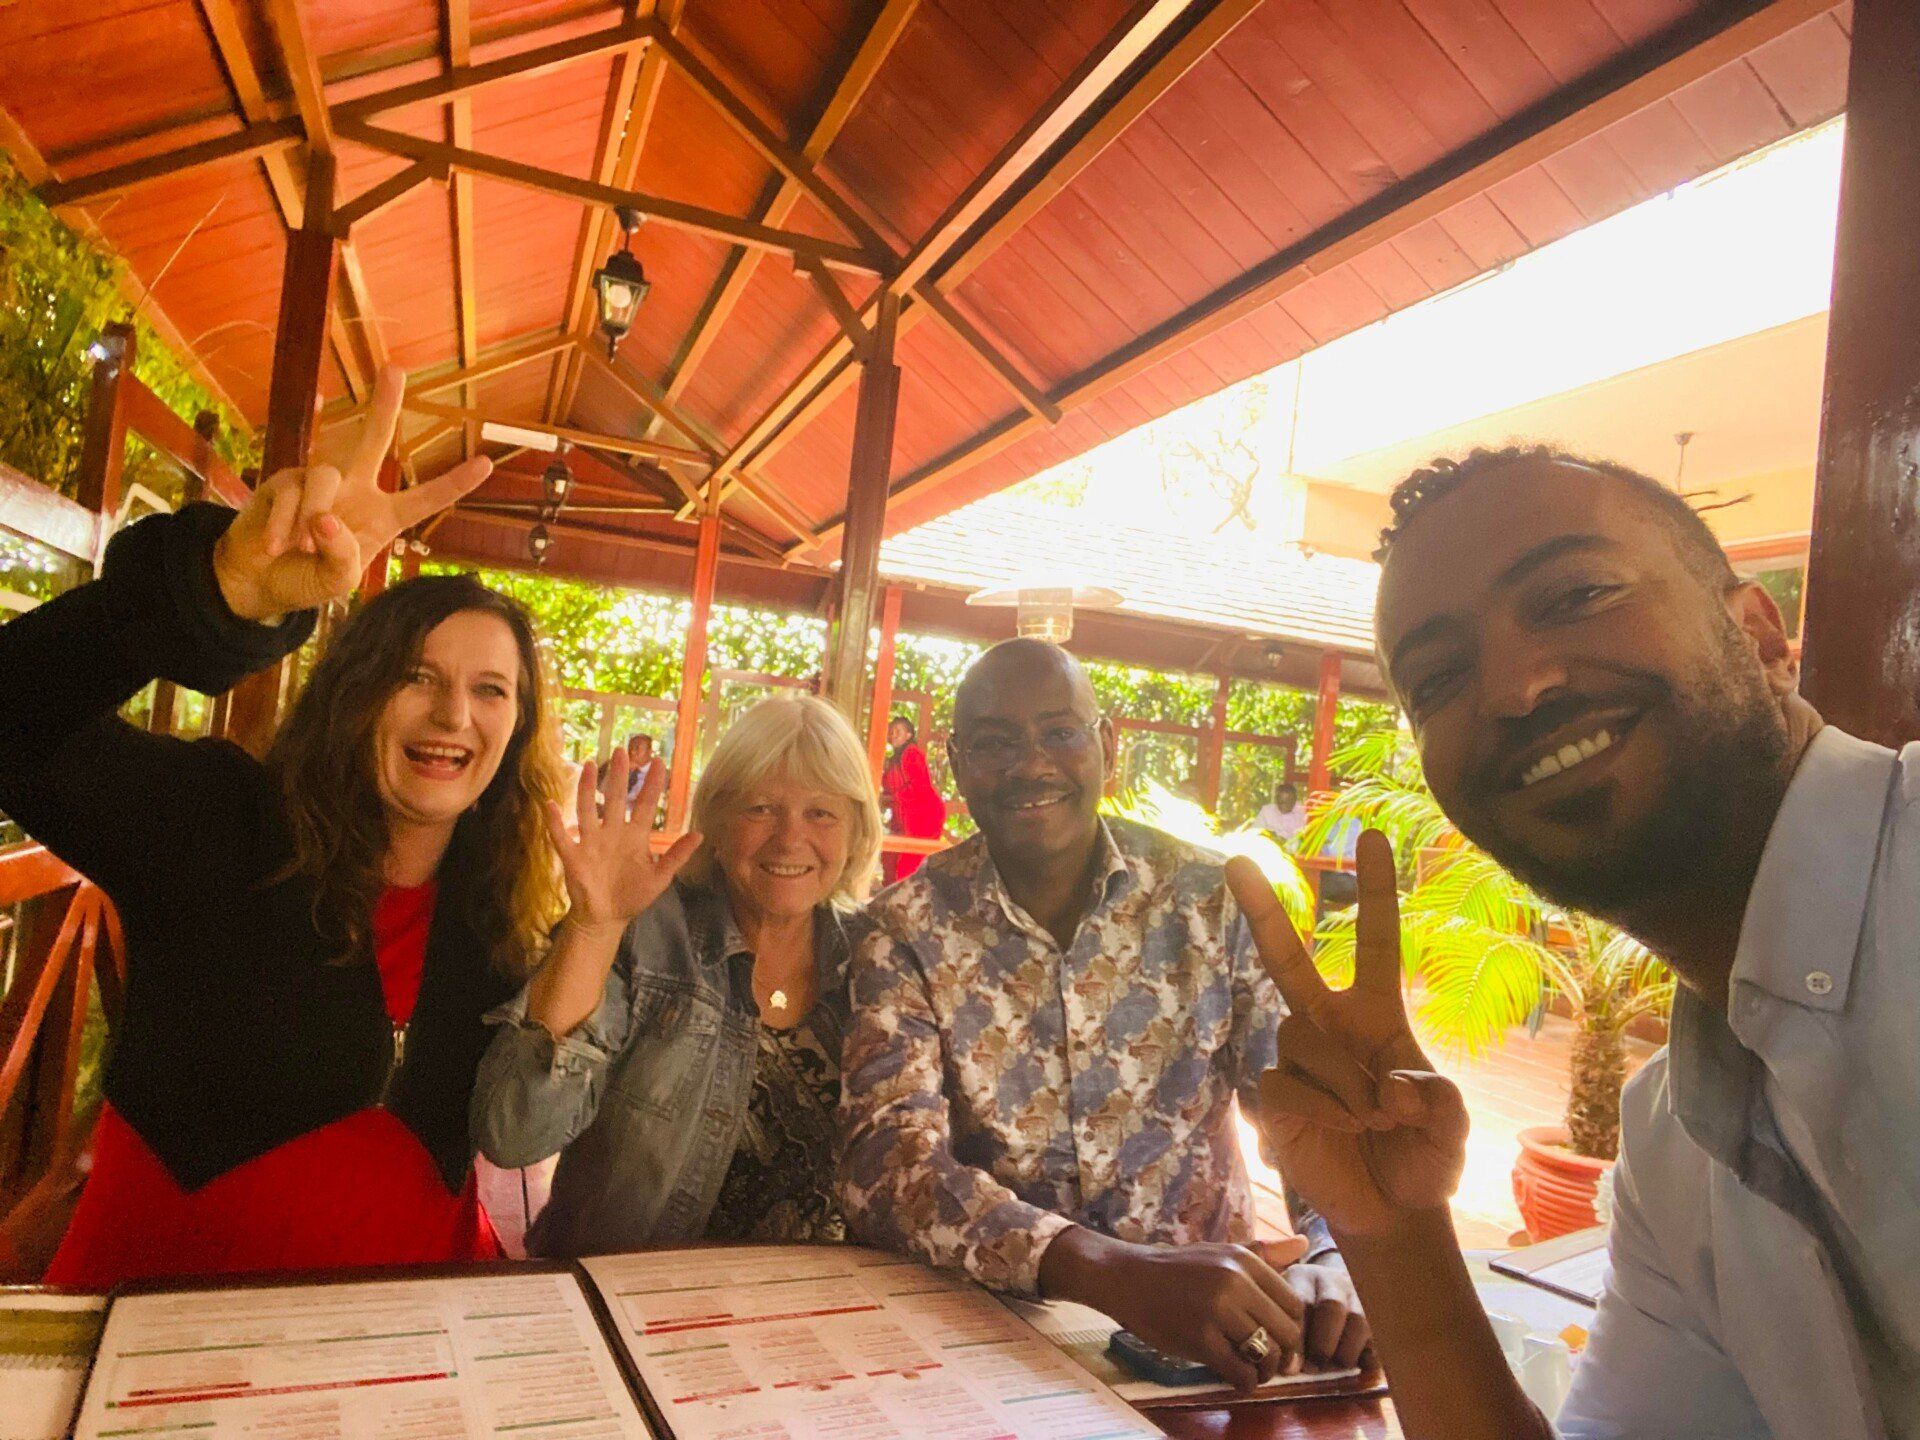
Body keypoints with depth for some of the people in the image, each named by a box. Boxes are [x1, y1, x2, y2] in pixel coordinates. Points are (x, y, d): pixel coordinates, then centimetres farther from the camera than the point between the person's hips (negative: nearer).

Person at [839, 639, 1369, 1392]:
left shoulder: (1213, 900, -3)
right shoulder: (907, 930, -8)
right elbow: (886, 1163, -19)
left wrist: (1339, 1262, -26)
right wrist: (1115, 1271, -34)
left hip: (1209, 1295, 2)